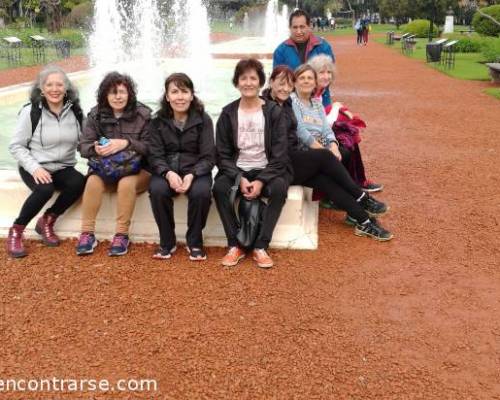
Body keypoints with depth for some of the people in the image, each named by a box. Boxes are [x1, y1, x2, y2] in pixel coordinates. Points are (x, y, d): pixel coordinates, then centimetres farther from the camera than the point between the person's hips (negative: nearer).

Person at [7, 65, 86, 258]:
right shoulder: (31, 111, -8)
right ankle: (16, 231, -9)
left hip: (62, 168, 3)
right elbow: (16, 146, -6)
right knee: (45, 190, -34)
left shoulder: (74, 111, 1)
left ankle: (46, 222, -4)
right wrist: (34, 167, -21)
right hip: (34, 168, -3)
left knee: (79, 183, -29)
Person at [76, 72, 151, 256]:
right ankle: (87, 233, -16)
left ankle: (122, 234, -21)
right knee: (93, 181, -27)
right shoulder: (95, 115, 2)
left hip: (136, 169, -3)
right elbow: (83, 146, 0)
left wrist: (126, 143, -28)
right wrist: (95, 149, -24)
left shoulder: (143, 114, -7)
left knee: (127, 183, -33)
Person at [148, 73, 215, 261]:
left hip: (195, 170, -1)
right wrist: (168, 173, -25)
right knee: (157, 190, -31)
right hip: (166, 170, 1)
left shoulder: (203, 120, -3)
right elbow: (155, 156, -3)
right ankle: (167, 241, -9)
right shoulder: (158, 121, 2)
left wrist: (191, 175, -26)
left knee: (202, 192, -33)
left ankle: (194, 241, -8)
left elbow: (208, 157, -7)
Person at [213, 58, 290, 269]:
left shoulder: (273, 111, -1)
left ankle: (261, 247, -21)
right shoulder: (228, 113, 3)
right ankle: (234, 245, -18)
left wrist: (261, 181, -18)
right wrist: (239, 178, -16)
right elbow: (222, 154, 1)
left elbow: (279, 155, -5)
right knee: (219, 188, -29)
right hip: (237, 170, 1)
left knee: (279, 188, -32)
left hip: (266, 171, -1)